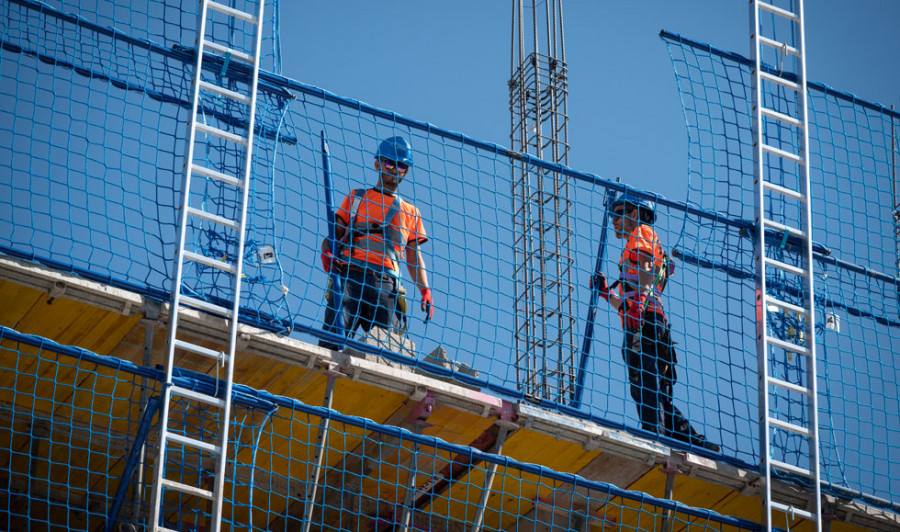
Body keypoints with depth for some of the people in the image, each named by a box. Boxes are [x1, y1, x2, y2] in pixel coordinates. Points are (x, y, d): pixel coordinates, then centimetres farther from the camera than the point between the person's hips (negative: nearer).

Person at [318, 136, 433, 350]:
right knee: (335, 336, -21)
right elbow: (334, 234, 17)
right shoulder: (356, 198, 24)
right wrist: (327, 252, -7)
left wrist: (425, 290, 7)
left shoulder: (411, 212, 27)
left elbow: (414, 255, 23)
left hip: (385, 284, 1)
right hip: (349, 274, -1)